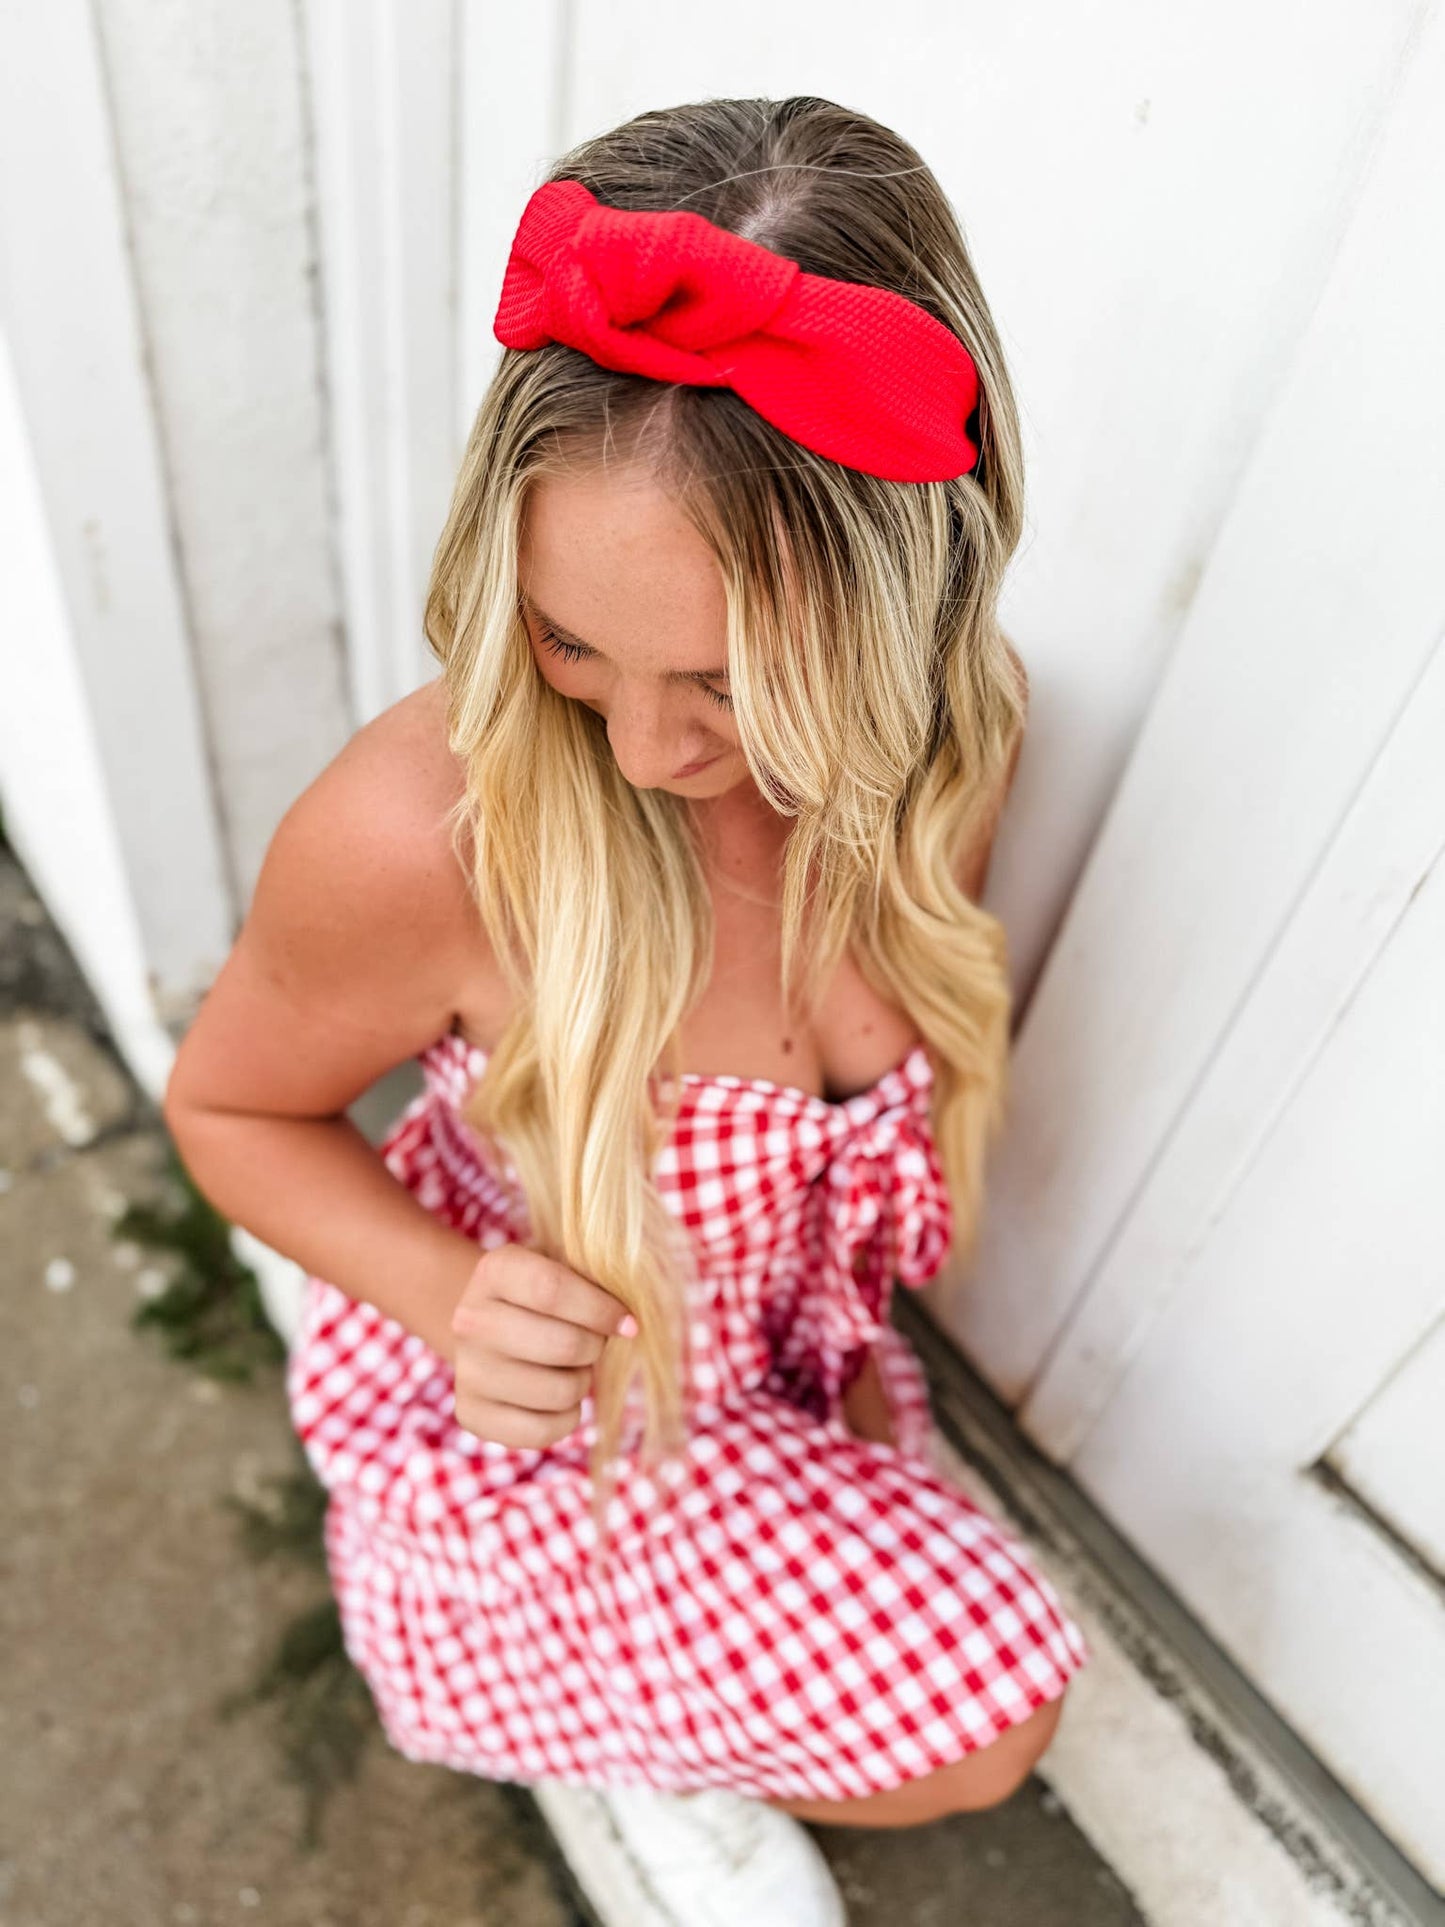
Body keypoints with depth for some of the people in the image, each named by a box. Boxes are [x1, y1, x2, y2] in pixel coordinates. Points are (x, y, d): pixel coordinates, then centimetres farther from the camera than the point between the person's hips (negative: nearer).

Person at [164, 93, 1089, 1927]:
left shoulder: (938, 740, -21)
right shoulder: (414, 833, -37)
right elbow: (228, 1105, -15)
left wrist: (845, 1341, 2)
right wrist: (453, 1298, -31)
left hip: (776, 1342, 5)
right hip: (521, 1394, -4)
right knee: (981, 1721, -9)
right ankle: (605, 1730, 20)